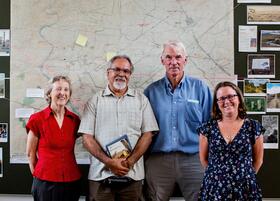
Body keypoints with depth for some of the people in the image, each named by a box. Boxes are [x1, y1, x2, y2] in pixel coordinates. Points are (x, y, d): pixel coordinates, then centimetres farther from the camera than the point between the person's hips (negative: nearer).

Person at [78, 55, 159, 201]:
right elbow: (87, 138, -1)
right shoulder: (95, 101, 5)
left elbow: (147, 134, 2)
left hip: (132, 175, 1)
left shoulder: (141, 99, 7)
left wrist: (130, 161, -11)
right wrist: (109, 162, -12)